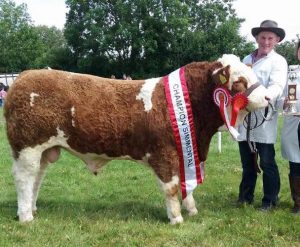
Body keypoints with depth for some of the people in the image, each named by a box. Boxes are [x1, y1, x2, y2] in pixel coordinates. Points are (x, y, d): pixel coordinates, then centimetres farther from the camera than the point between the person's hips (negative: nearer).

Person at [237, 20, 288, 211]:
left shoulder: (278, 61, -1)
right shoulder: (247, 60, 19)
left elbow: (277, 85, -18)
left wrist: (266, 96, -39)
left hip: (264, 119, -5)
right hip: (244, 117, 6)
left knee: (267, 162, -2)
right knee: (247, 161, 15)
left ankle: (270, 200, 13)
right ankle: (246, 196, 28)